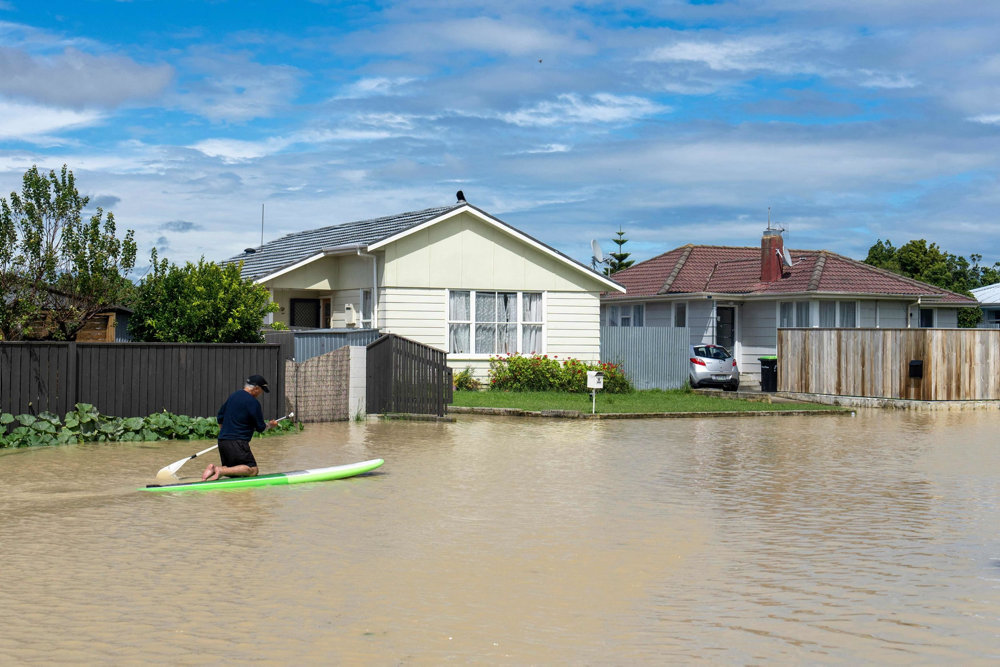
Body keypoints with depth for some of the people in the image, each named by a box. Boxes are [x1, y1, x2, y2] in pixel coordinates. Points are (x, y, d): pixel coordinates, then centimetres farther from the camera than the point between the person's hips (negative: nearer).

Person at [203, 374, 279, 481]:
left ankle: (214, 468, -10)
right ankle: (221, 471, -23)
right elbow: (260, 428, -6)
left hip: (222, 440, 9)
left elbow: (220, 417, 22)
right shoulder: (253, 403, -11)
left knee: (231, 470, 20)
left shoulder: (233, 395, 14)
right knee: (252, 470, -6)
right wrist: (270, 424, 15)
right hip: (237, 443, -9)